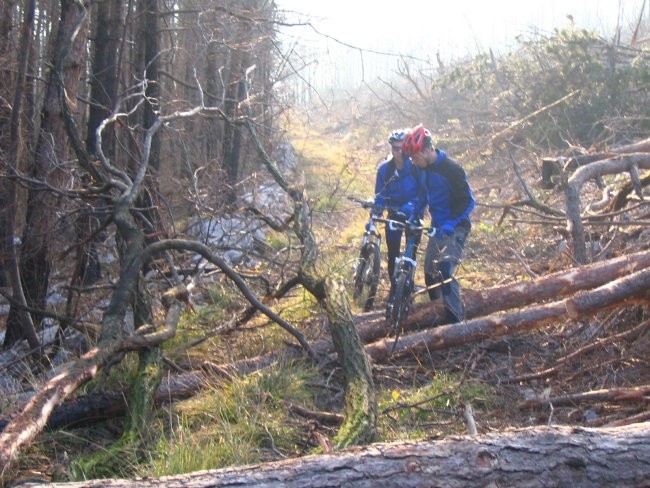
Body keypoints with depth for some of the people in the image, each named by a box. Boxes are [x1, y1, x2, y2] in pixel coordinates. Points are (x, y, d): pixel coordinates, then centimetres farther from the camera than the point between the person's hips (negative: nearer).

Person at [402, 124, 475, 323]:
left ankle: (455, 320, -21)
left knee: (445, 271, -23)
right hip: (437, 228, 9)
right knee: (430, 271, 12)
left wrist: (450, 224, -27)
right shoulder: (425, 170, 6)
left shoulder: (451, 169, -18)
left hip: (455, 228, -9)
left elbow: (468, 202, -18)